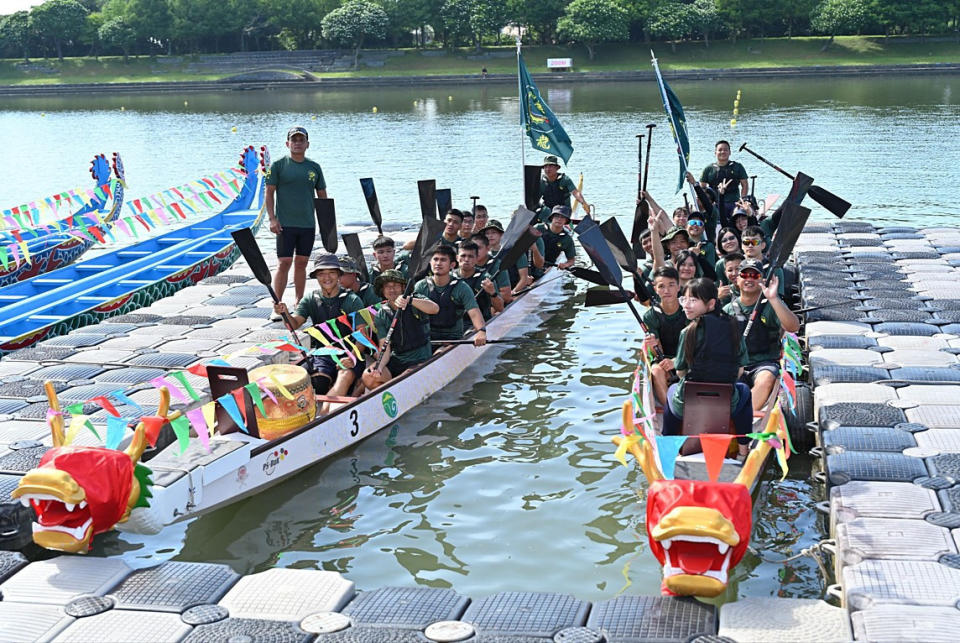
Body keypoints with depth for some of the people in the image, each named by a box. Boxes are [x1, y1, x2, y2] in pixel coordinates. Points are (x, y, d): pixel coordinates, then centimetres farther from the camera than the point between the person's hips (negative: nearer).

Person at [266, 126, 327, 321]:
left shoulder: (314, 167, 9)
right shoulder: (278, 165, -1)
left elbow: (322, 196, 14)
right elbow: (270, 193, -2)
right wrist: (272, 218, -10)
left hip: (308, 224, 4)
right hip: (285, 224, -4)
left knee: (301, 263, 10)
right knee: (284, 263, -7)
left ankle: (299, 304, 19)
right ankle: (277, 308, -2)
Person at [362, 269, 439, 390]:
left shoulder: (416, 303, -2)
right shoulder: (381, 316, 5)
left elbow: (435, 309, -25)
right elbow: (385, 347, -3)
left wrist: (410, 300, -40)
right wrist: (379, 367, -23)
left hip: (419, 361, -4)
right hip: (395, 360, 4)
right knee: (368, 377, -20)